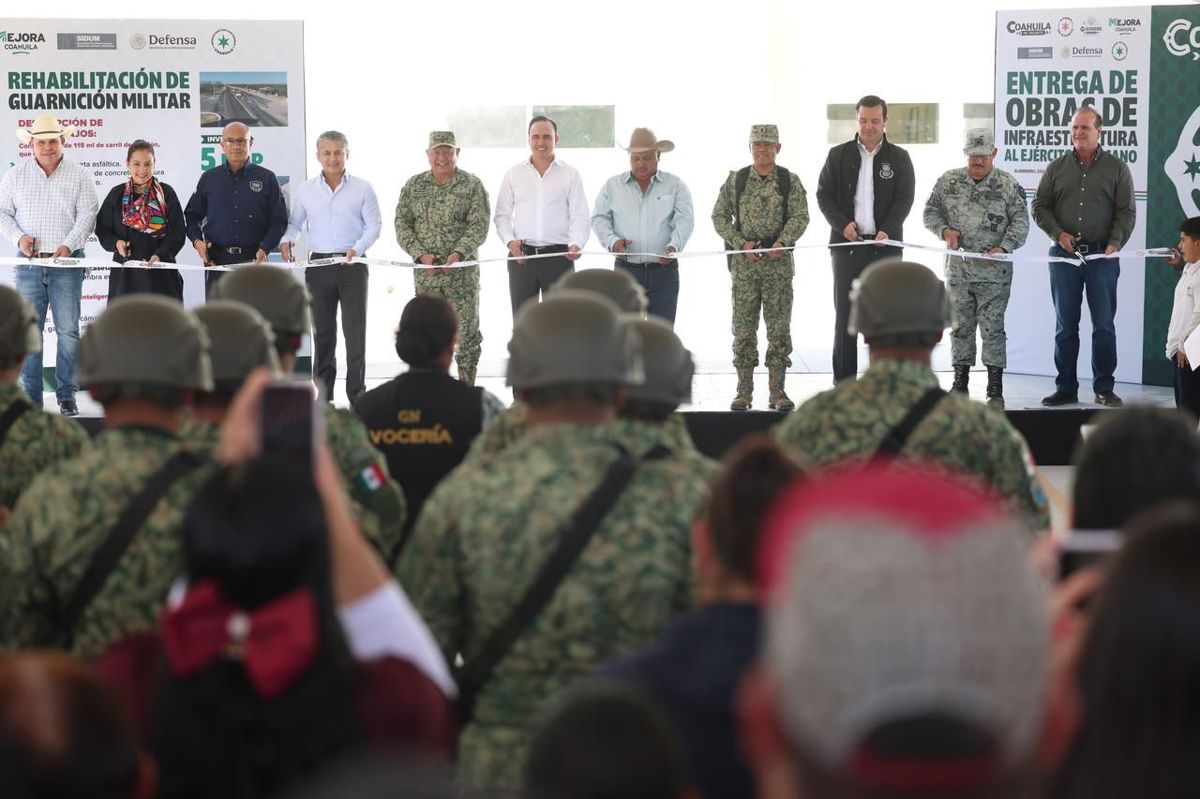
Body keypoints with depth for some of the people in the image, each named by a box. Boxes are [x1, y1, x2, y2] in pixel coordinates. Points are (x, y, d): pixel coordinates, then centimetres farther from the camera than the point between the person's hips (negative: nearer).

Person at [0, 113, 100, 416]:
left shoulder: (79, 176, 4)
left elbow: (87, 215, -2)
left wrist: (68, 246, -16)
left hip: (66, 262, -1)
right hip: (29, 264, 2)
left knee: (68, 331, -2)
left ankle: (66, 396, 5)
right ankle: (31, 397, 5)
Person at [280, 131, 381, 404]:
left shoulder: (362, 188, 2)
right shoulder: (305, 191, 8)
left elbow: (374, 225, 0)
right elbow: (294, 223, 15)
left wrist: (357, 249, -16)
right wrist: (286, 240, -6)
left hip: (352, 266, -2)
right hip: (319, 266, 2)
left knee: (355, 331, -3)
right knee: (322, 331, 7)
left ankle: (357, 395, 3)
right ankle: (323, 396, 13)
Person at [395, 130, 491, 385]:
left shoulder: (472, 185, 1)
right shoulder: (414, 185, 8)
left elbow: (478, 227, -7)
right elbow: (402, 224, 4)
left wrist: (458, 253, -22)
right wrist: (421, 255, -10)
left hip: (462, 273, -2)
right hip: (425, 273, 2)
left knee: (466, 331, 0)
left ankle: (467, 390, 8)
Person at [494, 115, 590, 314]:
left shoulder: (570, 174, 5)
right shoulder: (514, 174, 9)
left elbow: (580, 217, 1)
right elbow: (502, 214, 10)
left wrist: (576, 244, -18)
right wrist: (510, 241, -8)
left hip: (558, 255, -1)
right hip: (521, 256, 1)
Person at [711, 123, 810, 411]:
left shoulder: (790, 181, 4)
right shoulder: (735, 180, 6)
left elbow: (800, 217, -3)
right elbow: (719, 217, 5)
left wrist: (782, 242, -20)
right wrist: (741, 243, -9)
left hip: (779, 262, 0)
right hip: (743, 263, 1)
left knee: (779, 328, 1)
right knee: (743, 328, 2)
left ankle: (777, 391, 7)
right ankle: (744, 391, 8)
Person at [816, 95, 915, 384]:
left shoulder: (899, 157, 6)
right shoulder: (838, 155, 7)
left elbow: (904, 199, -1)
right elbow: (823, 194, 5)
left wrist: (887, 230, -17)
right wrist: (842, 224, -11)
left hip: (885, 245, 0)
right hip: (847, 244, 0)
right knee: (845, 314, 1)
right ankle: (843, 382, 6)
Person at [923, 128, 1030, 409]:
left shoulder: (1008, 185, -1)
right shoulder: (948, 181, 6)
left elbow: (1021, 222, -1)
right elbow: (930, 212, 12)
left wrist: (1003, 248, -15)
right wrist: (945, 230, -7)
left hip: (994, 272, -3)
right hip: (958, 270, 3)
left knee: (993, 328, -3)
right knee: (960, 327, 10)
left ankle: (995, 391, 2)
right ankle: (960, 384, 20)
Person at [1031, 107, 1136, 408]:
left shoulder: (1116, 168, 5)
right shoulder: (1057, 168, 9)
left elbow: (1127, 212, 2)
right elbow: (1040, 206, 9)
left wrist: (1114, 244, -12)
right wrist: (1058, 233, -6)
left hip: (1102, 255, -2)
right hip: (1063, 255, 2)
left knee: (1104, 323, 0)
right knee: (1065, 324, 6)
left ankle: (1104, 388, 7)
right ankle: (1065, 388, 12)